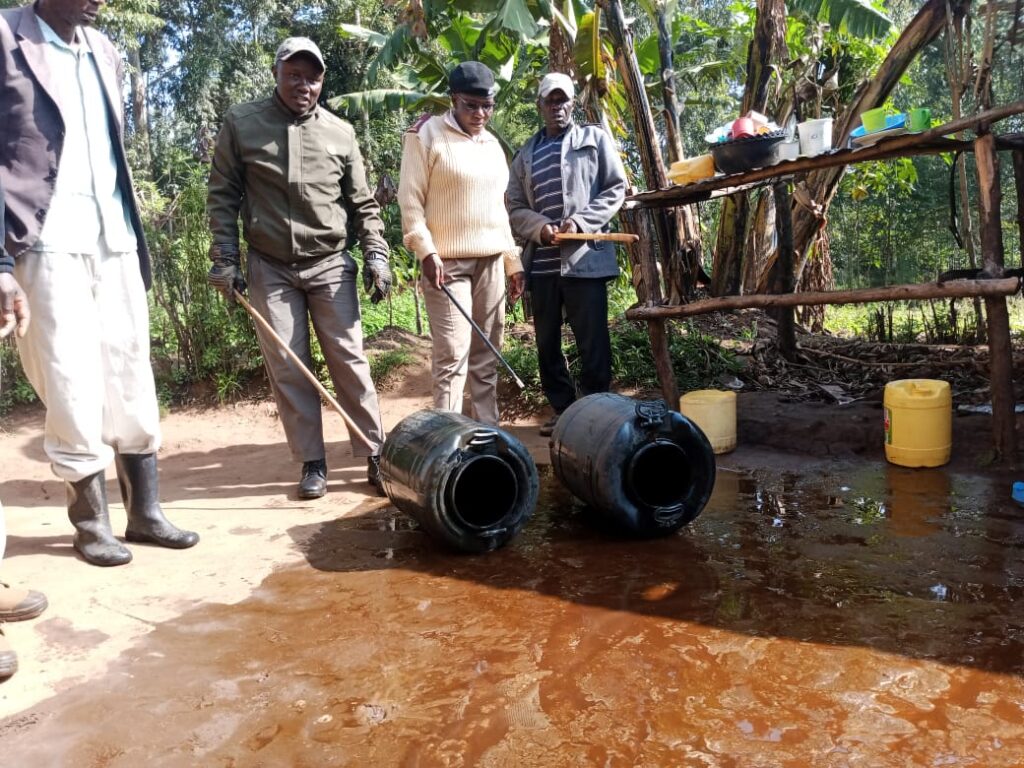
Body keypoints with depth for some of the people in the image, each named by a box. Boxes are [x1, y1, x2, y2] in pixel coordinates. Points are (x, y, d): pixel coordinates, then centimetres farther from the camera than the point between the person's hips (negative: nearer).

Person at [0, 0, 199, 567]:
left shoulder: (105, 53, 16)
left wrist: (134, 234, 14)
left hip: (113, 238, 6)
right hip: (49, 240, -5)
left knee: (131, 376, 5)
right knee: (72, 384, -3)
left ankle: (145, 513, 14)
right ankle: (91, 521, 10)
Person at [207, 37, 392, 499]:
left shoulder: (340, 132, 6)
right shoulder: (241, 123, 3)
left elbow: (363, 203, 10)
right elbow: (223, 196, 4)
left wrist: (376, 256, 0)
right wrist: (225, 261, -2)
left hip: (330, 265, 0)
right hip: (270, 268, 0)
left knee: (349, 360, -1)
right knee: (287, 368, 1)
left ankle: (375, 455, 5)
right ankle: (312, 463, 10)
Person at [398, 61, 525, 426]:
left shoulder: (492, 144, 17)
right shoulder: (427, 134, -1)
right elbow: (410, 200, -6)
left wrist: (513, 261, 17)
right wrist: (426, 250, -17)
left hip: (491, 262, 6)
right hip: (446, 262, -6)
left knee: (486, 355, 6)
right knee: (452, 355, -11)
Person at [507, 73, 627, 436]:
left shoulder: (595, 138, 9)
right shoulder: (526, 154, 17)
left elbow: (616, 188, 3)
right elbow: (515, 208, 11)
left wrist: (580, 221, -11)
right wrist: (540, 227, -10)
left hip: (586, 257, -4)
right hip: (542, 260, 4)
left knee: (593, 342, -2)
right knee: (547, 343, 8)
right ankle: (562, 410, 21)